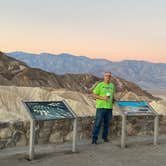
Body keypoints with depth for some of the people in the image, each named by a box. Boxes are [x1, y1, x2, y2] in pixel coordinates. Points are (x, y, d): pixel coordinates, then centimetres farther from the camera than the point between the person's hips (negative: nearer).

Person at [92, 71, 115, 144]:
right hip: (101, 107, -5)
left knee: (107, 123, 11)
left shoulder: (112, 85, 12)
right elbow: (94, 95, -5)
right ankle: (94, 139, 0)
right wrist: (103, 98, -15)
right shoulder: (100, 85, -3)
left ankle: (105, 137, 25)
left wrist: (112, 100, 7)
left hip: (109, 107, 5)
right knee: (98, 123, -5)